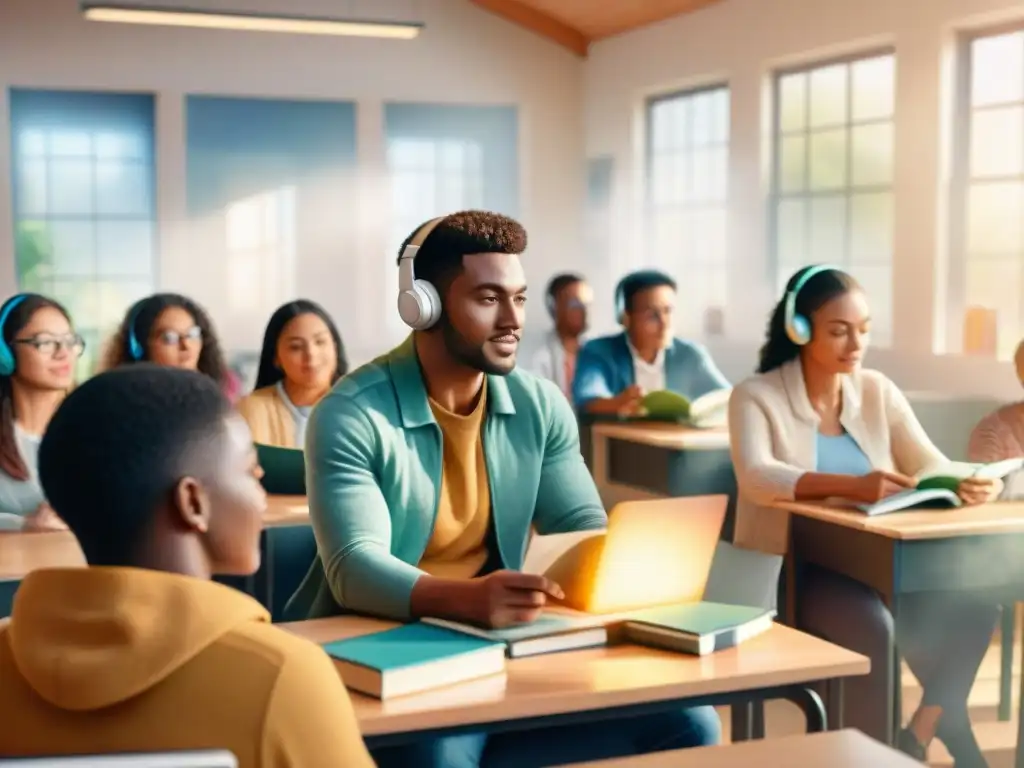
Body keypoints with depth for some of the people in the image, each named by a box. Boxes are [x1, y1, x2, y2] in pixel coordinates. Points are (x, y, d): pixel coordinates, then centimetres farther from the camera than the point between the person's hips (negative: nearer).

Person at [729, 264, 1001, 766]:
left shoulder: (878, 392, 8)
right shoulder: (756, 396, -8)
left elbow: (930, 464, 0)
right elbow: (755, 477, -25)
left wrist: (965, 483, -26)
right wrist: (850, 486, -41)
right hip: (787, 569, -5)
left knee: (972, 601, -20)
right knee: (872, 626, -33)